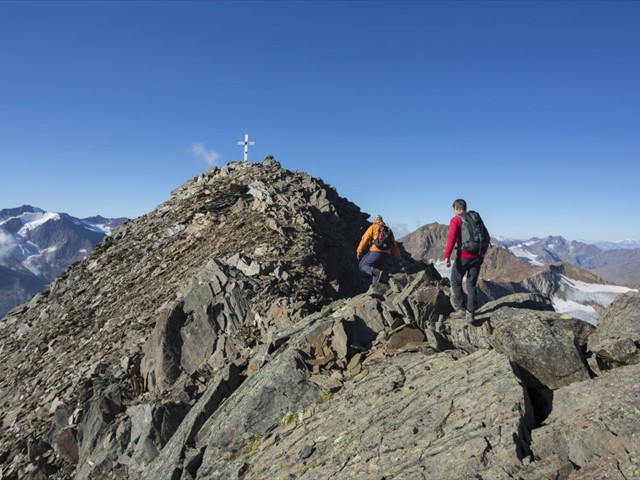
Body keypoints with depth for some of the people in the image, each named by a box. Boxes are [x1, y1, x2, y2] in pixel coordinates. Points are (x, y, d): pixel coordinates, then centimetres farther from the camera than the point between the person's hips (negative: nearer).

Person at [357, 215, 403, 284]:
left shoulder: (373, 227, 6)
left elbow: (365, 239, -6)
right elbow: (394, 245, 22)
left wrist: (359, 251, -4)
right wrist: (399, 259, 23)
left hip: (375, 252, -6)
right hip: (385, 254, 6)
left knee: (362, 266, 4)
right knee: (375, 270, 17)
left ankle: (376, 272, -22)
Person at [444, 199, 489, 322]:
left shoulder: (455, 220, -4)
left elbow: (452, 238, -18)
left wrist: (447, 256, -22)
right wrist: (483, 253, 27)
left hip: (464, 256, -5)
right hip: (478, 257, 5)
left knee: (456, 282, 15)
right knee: (471, 285, 11)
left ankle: (461, 308, 16)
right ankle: (471, 313, 2)